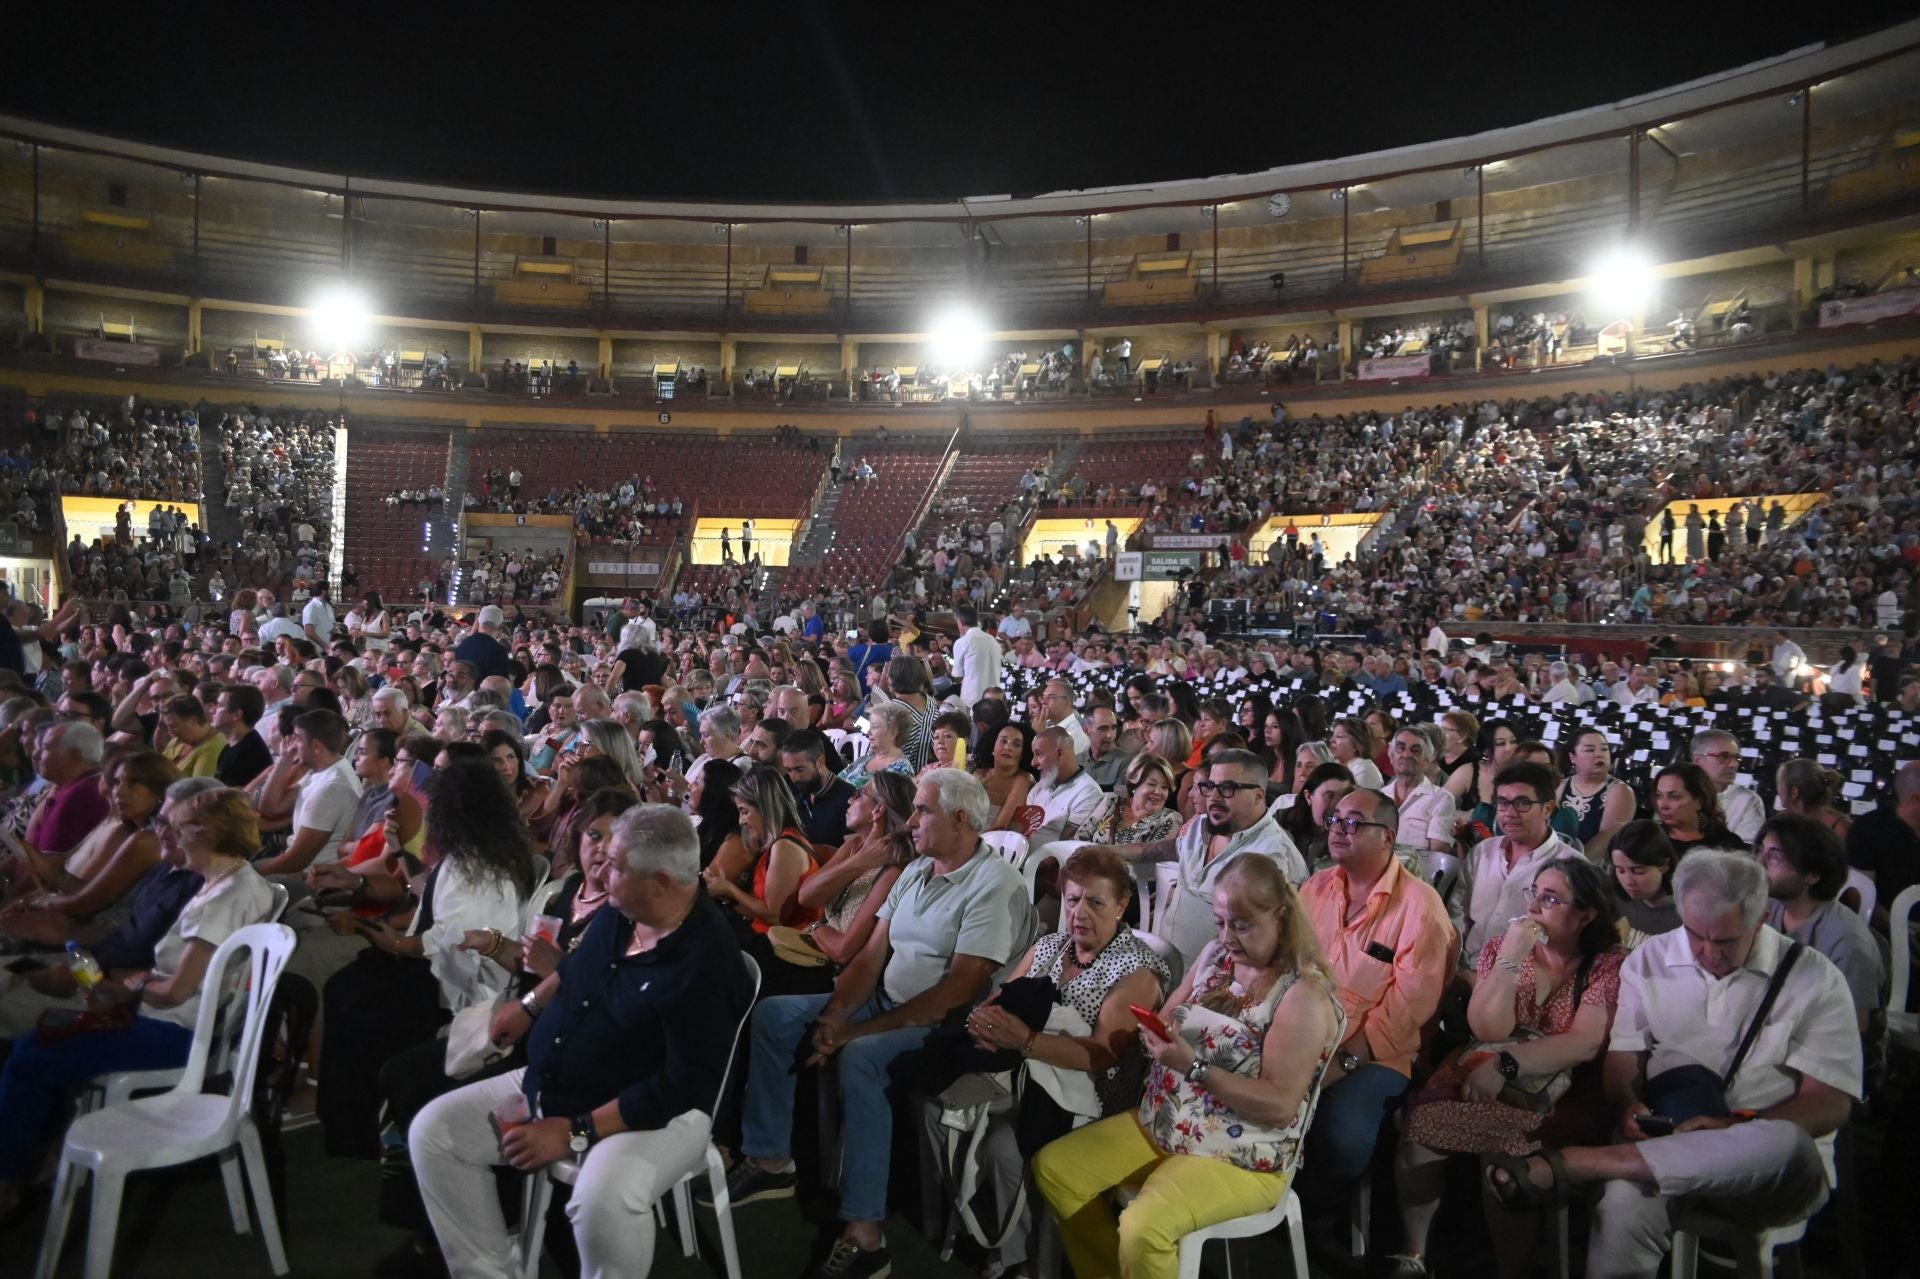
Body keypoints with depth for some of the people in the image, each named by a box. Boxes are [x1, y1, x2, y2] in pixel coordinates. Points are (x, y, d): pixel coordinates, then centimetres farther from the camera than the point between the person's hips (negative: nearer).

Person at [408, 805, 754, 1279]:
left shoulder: (706, 962, -26)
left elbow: (683, 1086, -27)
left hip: (654, 1113, -8)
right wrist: (529, 1004, 14)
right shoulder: (619, 914, -1)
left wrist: (576, 1133, -24)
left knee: (602, 1200, -37)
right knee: (432, 1130, 0)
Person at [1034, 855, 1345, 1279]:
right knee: (1052, 1167, 1)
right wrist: (1158, 1036, -14)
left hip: (1242, 1158, -8)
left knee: (1143, 1229, -31)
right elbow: (1168, 1021, 10)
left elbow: (1280, 1106, -22)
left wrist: (1194, 1066, -29)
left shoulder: (1304, 994, -19)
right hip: (1163, 1124, 8)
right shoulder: (1216, 955, 3)